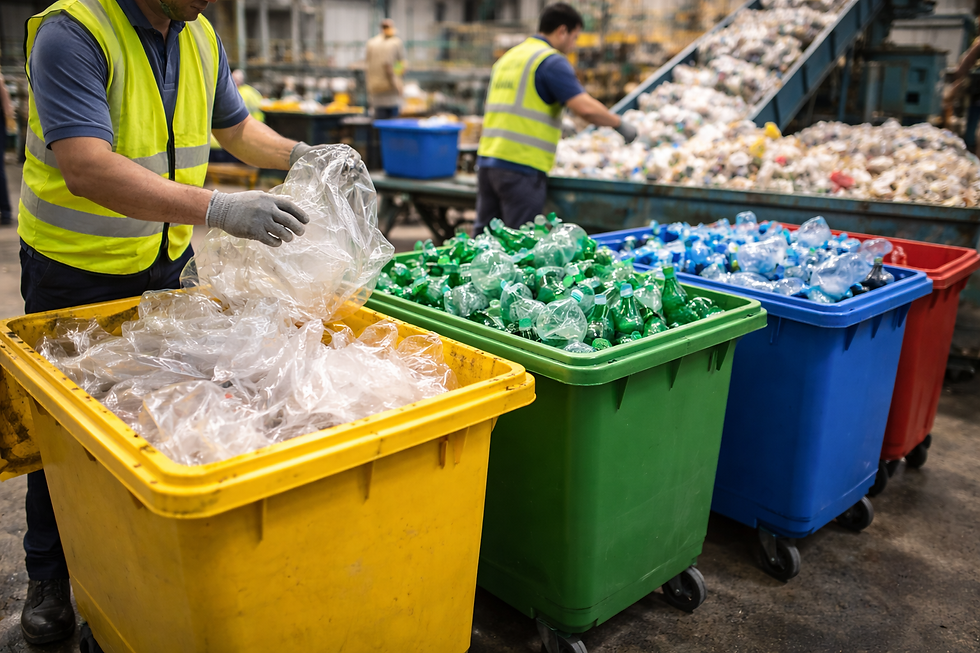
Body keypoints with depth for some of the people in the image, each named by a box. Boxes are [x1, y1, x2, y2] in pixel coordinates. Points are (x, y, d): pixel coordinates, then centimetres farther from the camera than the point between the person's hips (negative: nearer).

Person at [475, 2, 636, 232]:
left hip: (487, 159, 8)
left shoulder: (508, 57, 21)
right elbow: (585, 107, -17)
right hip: (521, 167, -8)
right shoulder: (552, 61, -6)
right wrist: (620, 124, -1)